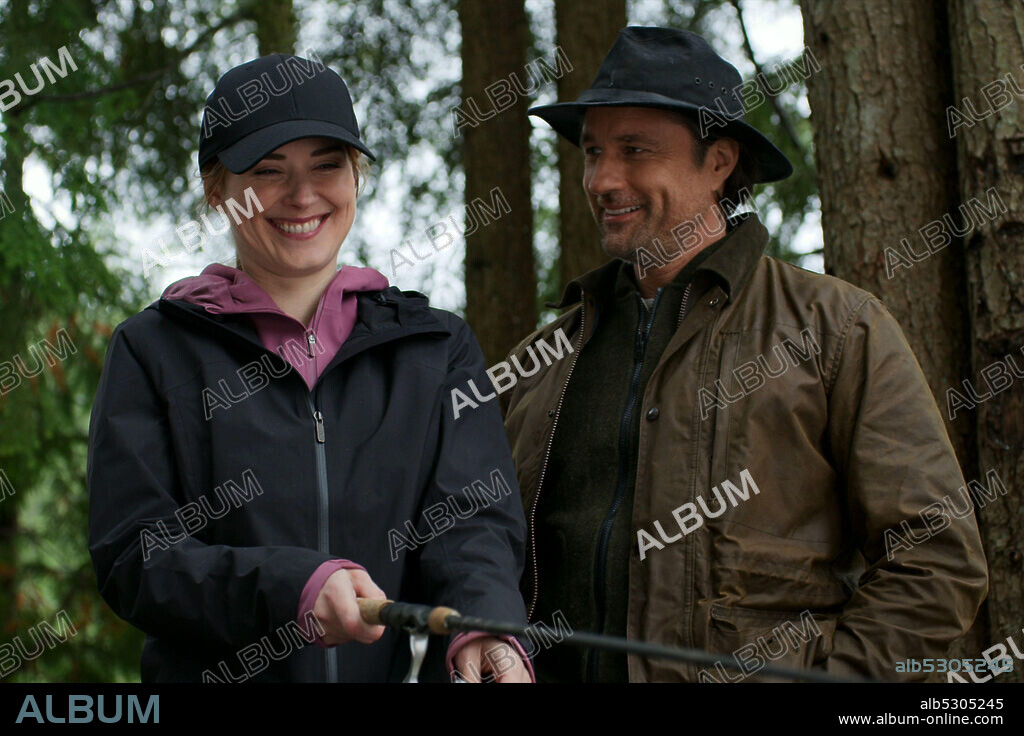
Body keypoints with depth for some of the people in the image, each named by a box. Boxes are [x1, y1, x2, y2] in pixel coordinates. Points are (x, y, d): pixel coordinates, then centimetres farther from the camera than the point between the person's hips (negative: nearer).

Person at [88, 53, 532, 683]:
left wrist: (483, 623, -21)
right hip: (210, 677, -1)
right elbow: (134, 557, -3)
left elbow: (469, 520, 0)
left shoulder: (437, 346, 12)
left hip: (397, 669, 1)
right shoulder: (154, 350, 6)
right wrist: (296, 588, -19)